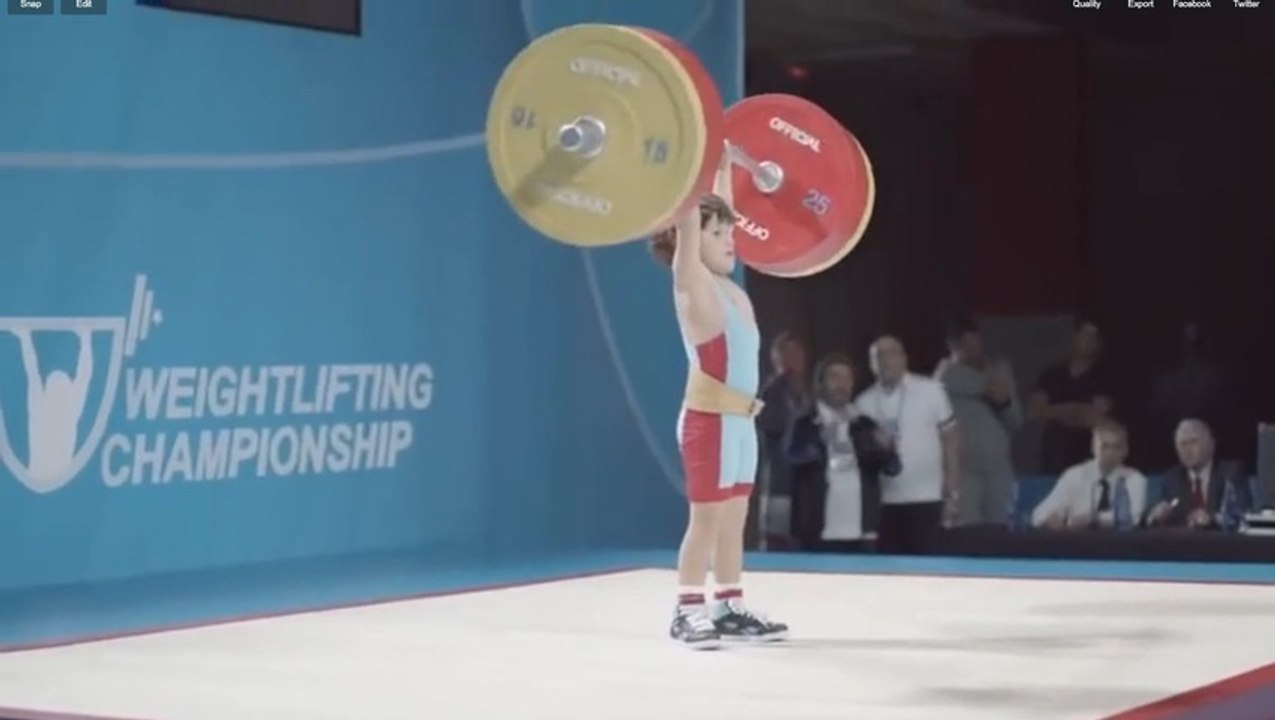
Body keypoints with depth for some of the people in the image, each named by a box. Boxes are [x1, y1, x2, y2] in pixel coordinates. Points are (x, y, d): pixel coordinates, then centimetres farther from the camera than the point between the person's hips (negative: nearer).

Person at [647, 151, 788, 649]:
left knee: (733, 518, 10)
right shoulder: (693, 287, -9)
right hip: (709, 421, -8)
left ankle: (729, 608, 16)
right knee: (707, 518, -6)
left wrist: (724, 169, 25)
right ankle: (687, 613, -1)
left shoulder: (730, 290, 11)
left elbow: (722, 213, 21)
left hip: (739, 420, 8)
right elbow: (687, 219, -18)